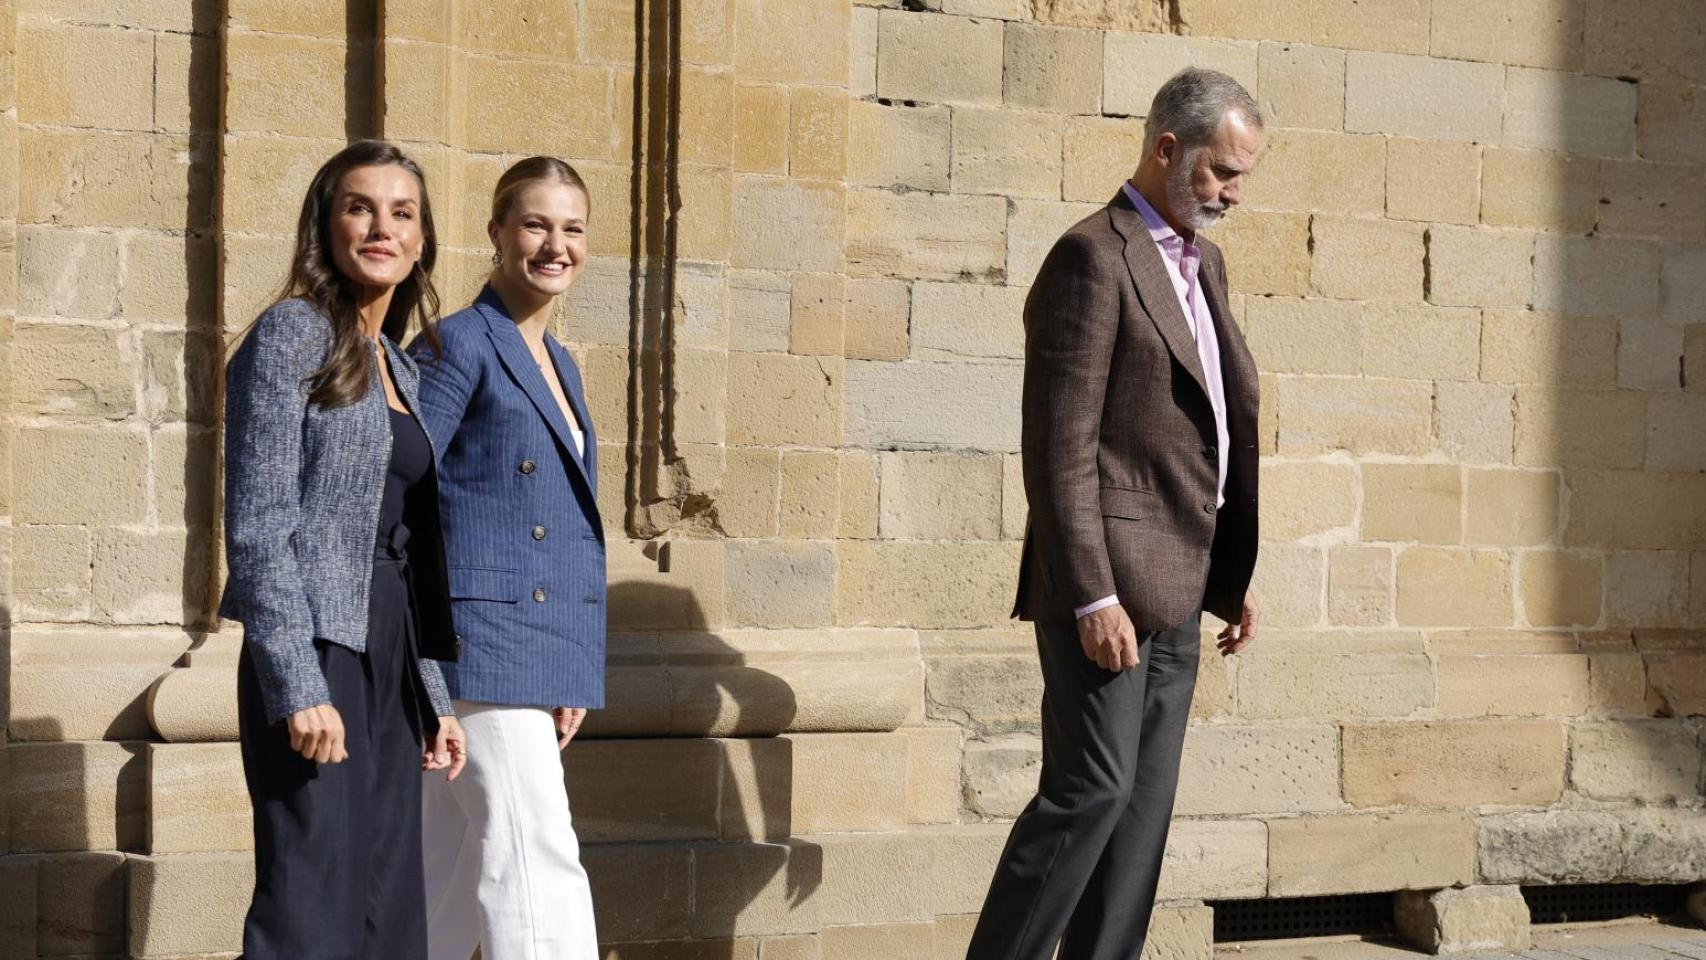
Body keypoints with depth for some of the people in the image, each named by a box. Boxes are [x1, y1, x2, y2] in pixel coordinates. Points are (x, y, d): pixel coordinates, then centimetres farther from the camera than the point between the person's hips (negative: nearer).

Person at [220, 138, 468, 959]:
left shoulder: (397, 366, 18)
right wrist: (298, 686, -19)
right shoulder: (291, 336, -4)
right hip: (316, 651, -7)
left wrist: (434, 697, 14)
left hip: (391, 659, 7)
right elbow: (257, 526, -12)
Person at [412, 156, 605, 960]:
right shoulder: (460, 344, -6)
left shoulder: (558, 364, 18)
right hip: (483, 639, -8)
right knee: (536, 864, -12)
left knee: (451, 881, 11)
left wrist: (571, 676, 18)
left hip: (544, 648, 8)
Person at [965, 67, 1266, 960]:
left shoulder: (1202, 262, 17)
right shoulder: (1093, 258, -11)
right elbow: (1060, 448, -16)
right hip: (1109, 584, -9)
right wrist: (1093, 597, -20)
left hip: (1175, 590, 9)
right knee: (1092, 788, -10)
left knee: (1143, 800, 8)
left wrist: (1233, 577, 17)